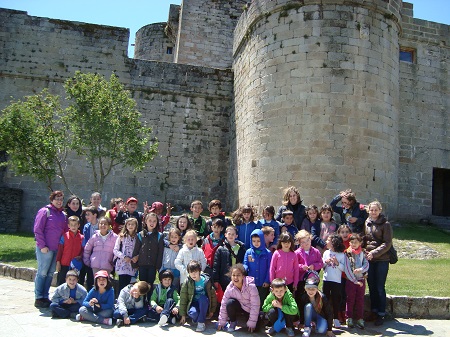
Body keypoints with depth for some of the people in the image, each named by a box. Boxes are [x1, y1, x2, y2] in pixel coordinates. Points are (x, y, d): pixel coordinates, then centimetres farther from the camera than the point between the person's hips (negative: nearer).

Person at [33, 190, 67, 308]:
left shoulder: (63, 214, 13)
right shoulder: (45, 211, -6)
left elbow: (65, 231, 17)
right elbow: (37, 229, -10)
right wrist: (42, 246, -14)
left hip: (57, 249, 6)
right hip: (45, 248, -6)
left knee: (50, 273, 11)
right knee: (42, 273, -1)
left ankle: (45, 297, 20)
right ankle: (38, 298, 8)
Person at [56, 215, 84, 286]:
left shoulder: (82, 238, 3)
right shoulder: (64, 236, -1)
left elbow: (83, 250, 6)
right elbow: (60, 250, 1)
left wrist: (80, 257, -14)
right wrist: (58, 262, -2)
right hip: (64, 264, -1)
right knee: (61, 283, 6)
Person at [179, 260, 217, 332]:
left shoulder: (206, 281, -9)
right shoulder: (187, 282, -9)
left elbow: (213, 295, 0)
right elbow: (183, 298, -6)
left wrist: (212, 310, 2)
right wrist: (183, 315, -5)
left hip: (204, 304, 1)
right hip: (193, 303, 0)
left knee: (202, 298, -34)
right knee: (193, 313, -35)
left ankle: (201, 322, -22)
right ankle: (197, 318, 1)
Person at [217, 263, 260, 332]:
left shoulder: (251, 286, -29)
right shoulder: (230, 288, -20)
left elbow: (255, 305, -24)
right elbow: (224, 305, -12)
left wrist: (252, 323, -20)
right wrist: (221, 322, -9)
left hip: (250, 309, -1)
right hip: (239, 306, 1)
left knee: (252, 328, -17)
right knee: (230, 302, -29)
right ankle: (233, 322, -3)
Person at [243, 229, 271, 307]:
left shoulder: (267, 253, -4)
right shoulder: (248, 252, -1)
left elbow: (269, 268, -2)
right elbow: (245, 265, -2)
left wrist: (267, 281, -7)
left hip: (263, 283, -1)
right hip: (251, 283, 1)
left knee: (262, 302, 11)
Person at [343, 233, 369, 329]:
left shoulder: (362, 253, 3)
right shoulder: (347, 253, -5)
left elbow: (366, 265, -2)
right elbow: (347, 269, -9)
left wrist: (360, 269, -22)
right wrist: (355, 281, -11)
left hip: (361, 279, 2)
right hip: (350, 280, -2)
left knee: (360, 300, 7)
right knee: (350, 300, 4)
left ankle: (360, 319, 15)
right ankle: (349, 318, 13)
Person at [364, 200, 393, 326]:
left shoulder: (385, 224, -4)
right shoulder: (366, 223, 9)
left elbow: (387, 243, -9)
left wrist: (374, 252, -18)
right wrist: (363, 251, -1)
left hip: (382, 259, -4)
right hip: (368, 259, 4)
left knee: (380, 287, 0)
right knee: (371, 286, 9)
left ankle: (381, 314, 10)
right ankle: (374, 311, 21)